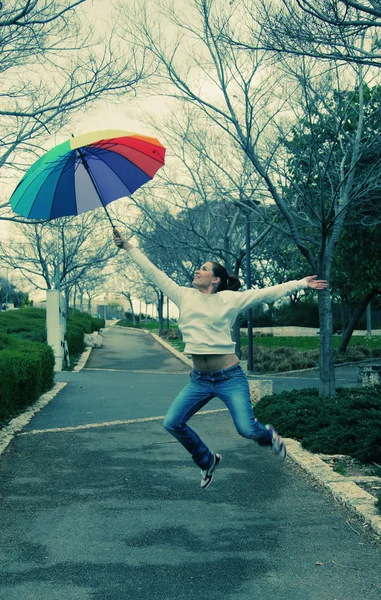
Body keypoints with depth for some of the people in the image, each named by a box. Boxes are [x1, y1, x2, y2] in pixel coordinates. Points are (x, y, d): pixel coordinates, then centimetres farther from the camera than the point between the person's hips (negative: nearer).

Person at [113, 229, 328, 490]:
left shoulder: (230, 299, -3)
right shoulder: (184, 296, 5)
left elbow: (268, 293, -3)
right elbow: (153, 272, 7)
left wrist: (302, 283, -6)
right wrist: (128, 247, 8)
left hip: (230, 378, -4)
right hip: (199, 380, 4)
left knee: (247, 429, -12)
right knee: (172, 423, -5)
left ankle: (270, 436, 28)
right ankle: (208, 461, 21)